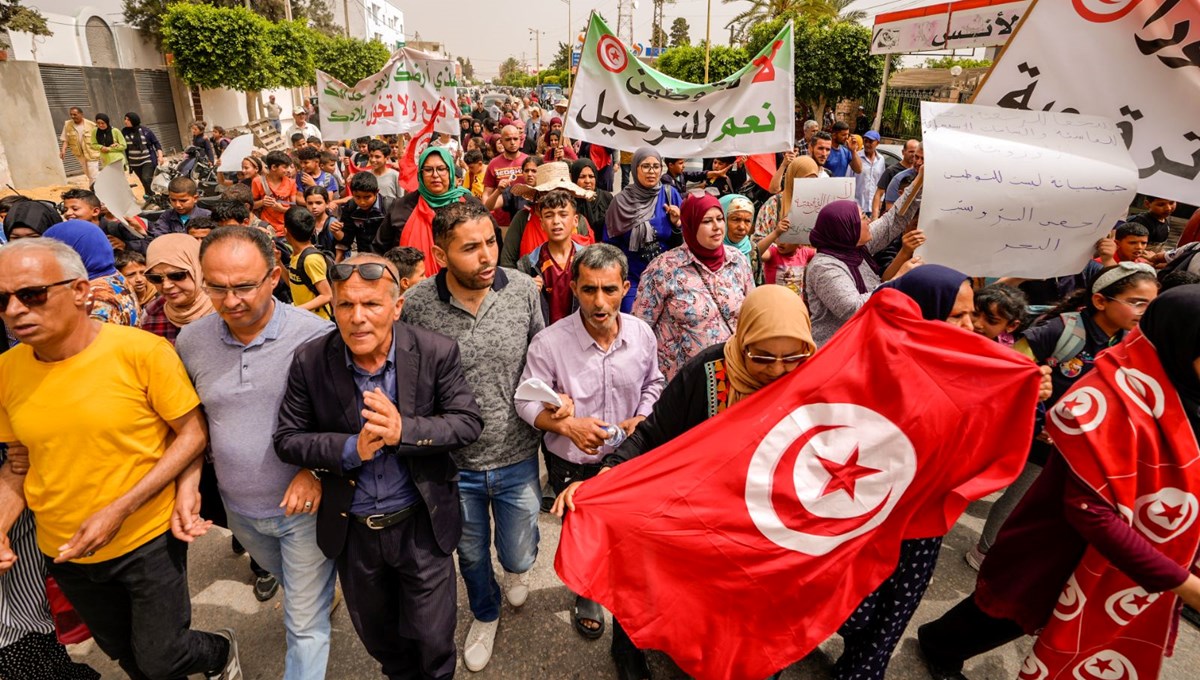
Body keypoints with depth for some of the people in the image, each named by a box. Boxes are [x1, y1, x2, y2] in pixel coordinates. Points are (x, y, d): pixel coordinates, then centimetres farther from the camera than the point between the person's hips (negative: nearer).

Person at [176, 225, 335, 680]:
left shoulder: (316, 336, -21)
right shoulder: (190, 341, -6)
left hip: (304, 504, -5)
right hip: (239, 508, 5)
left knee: (306, 623, 8)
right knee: (287, 580, 32)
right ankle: (319, 597, 61)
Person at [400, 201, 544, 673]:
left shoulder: (523, 290, -13)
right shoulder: (415, 305, -17)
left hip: (517, 459, 0)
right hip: (453, 464, 0)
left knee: (518, 555, 18)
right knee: (471, 555, 23)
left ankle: (517, 568, 58)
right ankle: (485, 615, 57)